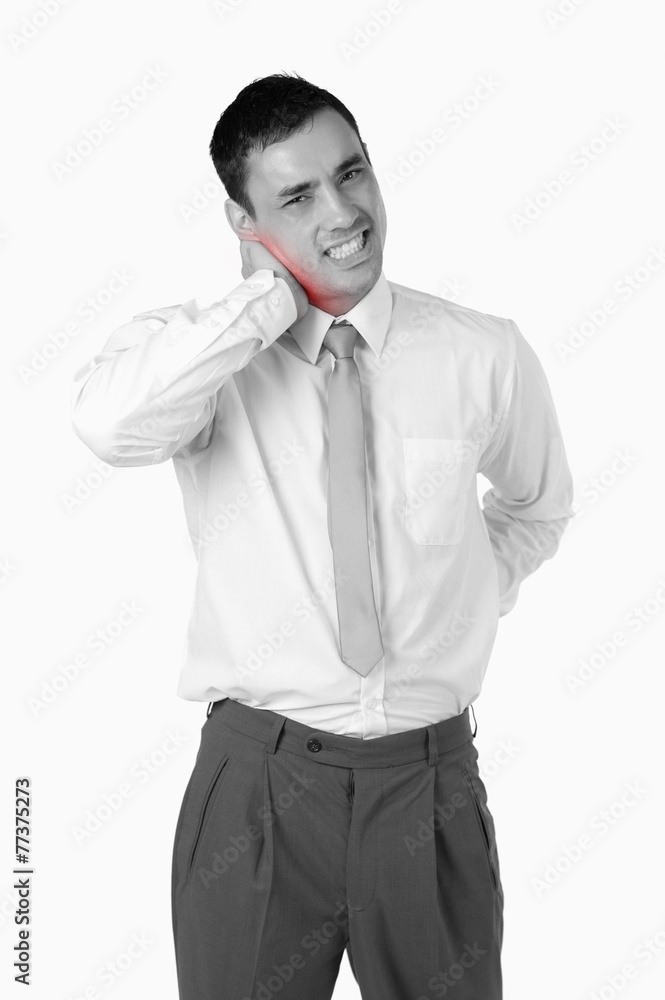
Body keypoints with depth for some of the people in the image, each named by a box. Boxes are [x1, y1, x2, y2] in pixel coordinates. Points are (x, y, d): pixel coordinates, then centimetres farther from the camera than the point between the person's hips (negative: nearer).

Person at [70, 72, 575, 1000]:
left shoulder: (486, 355, -3)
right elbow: (110, 422, -32)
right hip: (259, 780, -1)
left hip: (429, 780, 2)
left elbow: (538, 505, 17)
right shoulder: (196, 350, -7)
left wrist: (469, 606, 8)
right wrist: (273, 297, -22)